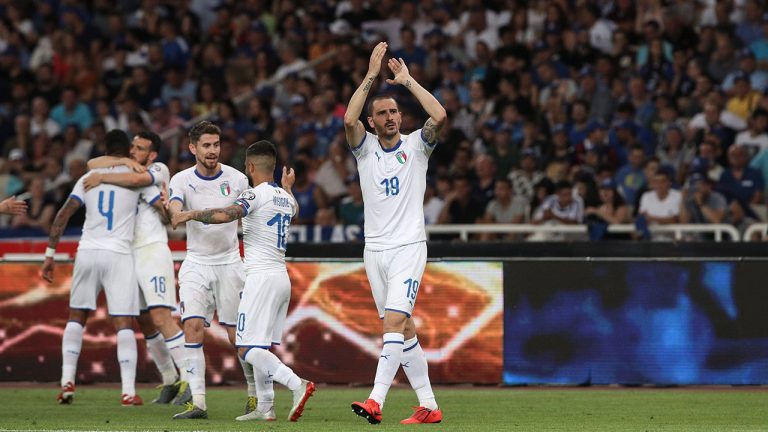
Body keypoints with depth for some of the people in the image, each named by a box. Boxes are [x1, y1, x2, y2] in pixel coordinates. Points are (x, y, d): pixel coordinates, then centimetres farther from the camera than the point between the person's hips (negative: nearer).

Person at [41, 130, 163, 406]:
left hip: (87, 251, 3)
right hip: (119, 255, -3)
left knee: (77, 316, 18)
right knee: (124, 323, -2)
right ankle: (129, 391, -9)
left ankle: (67, 380, 8)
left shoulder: (88, 178, 9)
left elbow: (64, 214, 2)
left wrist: (50, 254, 4)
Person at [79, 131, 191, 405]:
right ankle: (170, 382, 13)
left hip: (152, 250, -7)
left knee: (161, 317, -18)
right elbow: (92, 165, 9)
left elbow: (137, 179, -20)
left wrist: (102, 177, -11)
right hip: (128, 254, 7)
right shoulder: (125, 171, 19)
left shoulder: (159, 170, 0)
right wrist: (124, 162, -5)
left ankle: (189, 379, -18)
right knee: (146, 323, 6)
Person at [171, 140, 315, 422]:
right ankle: (265, 407, 12)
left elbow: (225, 215, -26)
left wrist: (189, 215, -15)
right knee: (261, 347, 15)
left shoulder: (256, 194, -9)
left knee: (248, 350, -12)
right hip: (282, 276, 9)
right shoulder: (286, 198, 16)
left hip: (262, 276, -9)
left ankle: (297, 384, -26)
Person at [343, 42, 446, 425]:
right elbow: (349, 119, -13)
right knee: (404, 328, 6)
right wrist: (371, 75, -13)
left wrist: (407, 80, -7)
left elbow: (439, 116, -15)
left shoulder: (416, 145, 3)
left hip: (409, 246, -4)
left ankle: (376, 401, -27)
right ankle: (428, 406, 11)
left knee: (394, 321, -17)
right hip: (375, 249, 4)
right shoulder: (365, 148, 7)